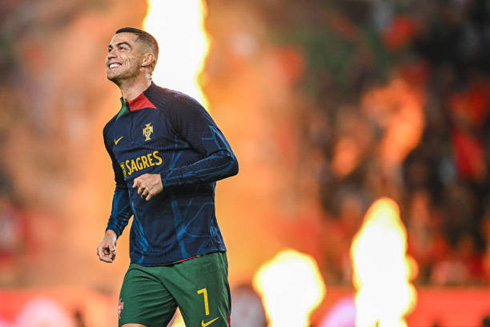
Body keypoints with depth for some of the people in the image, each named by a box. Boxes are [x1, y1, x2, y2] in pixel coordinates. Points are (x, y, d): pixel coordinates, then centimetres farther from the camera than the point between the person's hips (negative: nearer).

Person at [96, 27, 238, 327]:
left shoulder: (177, 107, -5)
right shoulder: (113, 130, 16)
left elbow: (227, 161, -10)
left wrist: (164, 180, -17)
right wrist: (113, 230, 13)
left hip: (196, 258, -6)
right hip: (144, 265, 6)